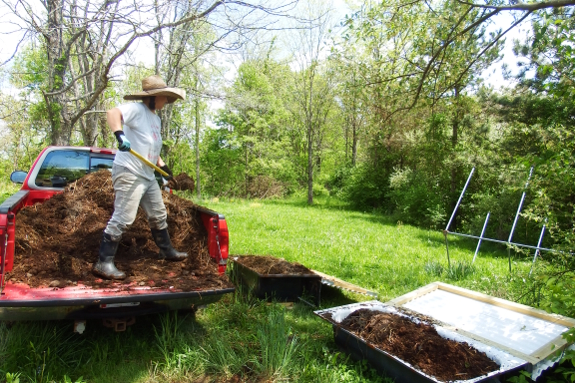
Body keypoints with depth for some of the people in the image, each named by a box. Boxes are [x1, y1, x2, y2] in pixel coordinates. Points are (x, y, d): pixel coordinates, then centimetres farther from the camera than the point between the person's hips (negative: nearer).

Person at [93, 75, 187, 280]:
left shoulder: (156, 118, 18)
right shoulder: (136, 109, -10)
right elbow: (112, 113, -28)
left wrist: (164, 167, 20)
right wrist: (119, 134, -43)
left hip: (148, 176, 10)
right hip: (129, 173, -10)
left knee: (158, 215, 18)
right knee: (122, 218, -10)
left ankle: (167, 251, 34)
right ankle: (103, 263, -1)